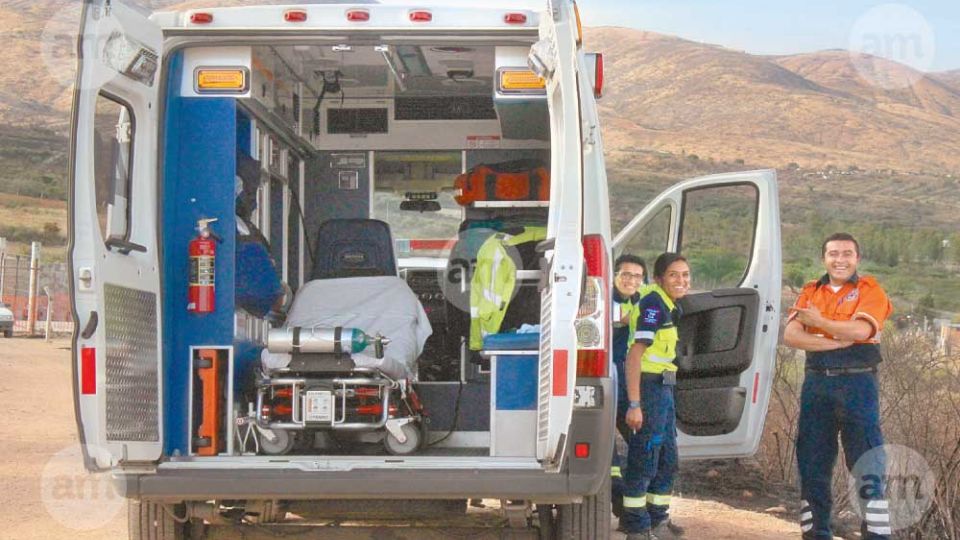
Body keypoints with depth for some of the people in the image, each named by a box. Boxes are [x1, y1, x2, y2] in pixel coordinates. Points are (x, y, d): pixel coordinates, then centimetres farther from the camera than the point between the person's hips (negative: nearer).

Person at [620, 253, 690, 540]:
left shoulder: (670, 306, 11)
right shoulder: (654, 304, -17)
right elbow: (635, 354, -22)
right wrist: (634, 404, -25)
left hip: (664, 389, 10)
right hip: (649, 387, -10)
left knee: (667, 459, 19)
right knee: (644, 459, -3)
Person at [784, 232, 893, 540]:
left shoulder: (869, 291, 1)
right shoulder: (810, 293, 11)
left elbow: (860, 331, -18)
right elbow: (791, 336, -4)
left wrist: (817, 322, -6)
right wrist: (838, 341, -13)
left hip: (857, 384, -4)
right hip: (817, 384, 4)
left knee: (868, 467, -6)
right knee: (812, 465, 9)